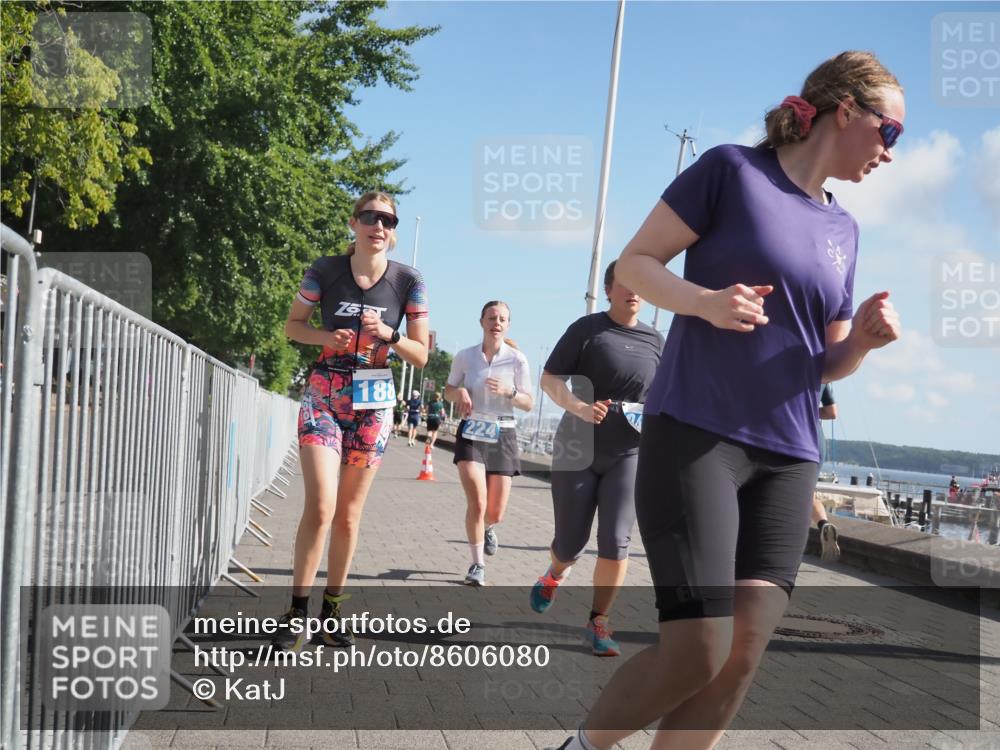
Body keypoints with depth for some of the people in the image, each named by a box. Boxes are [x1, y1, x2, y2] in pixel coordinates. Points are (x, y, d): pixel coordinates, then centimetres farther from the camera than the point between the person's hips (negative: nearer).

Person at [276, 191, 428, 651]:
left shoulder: (408, 281, -4)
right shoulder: (325, 271, -5)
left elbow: (421, 355, 0)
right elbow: (293, 326, 7)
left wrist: (388, 336, -19)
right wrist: (327, 336, -13)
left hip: (373, 405, 2)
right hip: (323, 398, -1)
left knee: (349, 514, 9)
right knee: (320, 506, -15)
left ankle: (332, 610, 21)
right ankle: (297, 610, -4)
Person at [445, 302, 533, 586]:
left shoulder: (517, 359, -3)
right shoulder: (465, 356, 0)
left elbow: (529, 403, -1)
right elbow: (448, 391, 13)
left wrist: (508, 392, -21)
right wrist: (459, 392, -11)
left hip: (502, 435, 1)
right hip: (471, 433, -1)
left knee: (495, 513, 5)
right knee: (477, 503, -17)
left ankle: (487, 528, 44)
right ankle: (478, 565, 0)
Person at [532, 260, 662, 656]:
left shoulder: (654, 340, 7)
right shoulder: (588, 328, -5)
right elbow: (549, 378, -6)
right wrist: (579, 407, -24)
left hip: (629, 453, 2)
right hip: (578, 448, -2)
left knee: (615, 541, -11)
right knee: (570, 542, 6)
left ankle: (598, 622, 4)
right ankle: (555, 574, 42)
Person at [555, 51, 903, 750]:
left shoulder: (843, 229, 16)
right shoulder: (731, 169, -1)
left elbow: (830, 364, 19)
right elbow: (634, 263, -1)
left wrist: (866, 336, -3)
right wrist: (705, 301, -20)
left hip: (787, 459, 6)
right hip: (694, 436, -6)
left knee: (743, 655, -4)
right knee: (698, 654, -14)